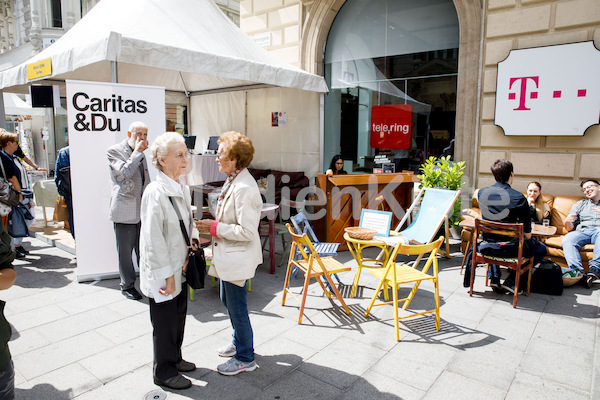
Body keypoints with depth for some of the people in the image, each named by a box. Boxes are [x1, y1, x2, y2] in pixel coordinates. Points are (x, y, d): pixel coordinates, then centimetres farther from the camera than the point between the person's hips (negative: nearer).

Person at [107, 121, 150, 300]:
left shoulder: (141, 154, 15)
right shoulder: (114, 151, -5)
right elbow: (125, 172, -21)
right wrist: (137, 152, -13)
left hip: (142, 209, 6)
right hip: (124, 210, -5)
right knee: (125, 251, 4)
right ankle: (127, 285, 18)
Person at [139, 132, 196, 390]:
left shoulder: (183, 189, 4)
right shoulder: (155, 192, -22)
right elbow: (153, 238, -22)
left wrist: (188, 255, 4)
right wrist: (166, 274, -19)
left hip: (180, 268, 8)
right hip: (162, 271, -8)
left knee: (179, 317, 22)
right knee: (164, 322, 9)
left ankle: (175, 359, 43)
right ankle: (164, 372, 29)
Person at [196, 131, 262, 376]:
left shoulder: (244, 188, -26)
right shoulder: (233, 181, 5)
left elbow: (247, 231, -27)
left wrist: (214, 227, -20)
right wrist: (212, 225, 5)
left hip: (238, 258, -10)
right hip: (228, 255, 10)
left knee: (237, 307, 6)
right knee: (227, 300, 24)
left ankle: (245, 359, 26)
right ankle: (239, 343, 46)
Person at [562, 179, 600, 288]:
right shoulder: (580, 204, 29)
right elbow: (570, 228, 20)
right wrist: (567, 221, -6)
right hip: (582, 231, 2)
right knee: (567, 240, -33)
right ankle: (580, 274, -44)